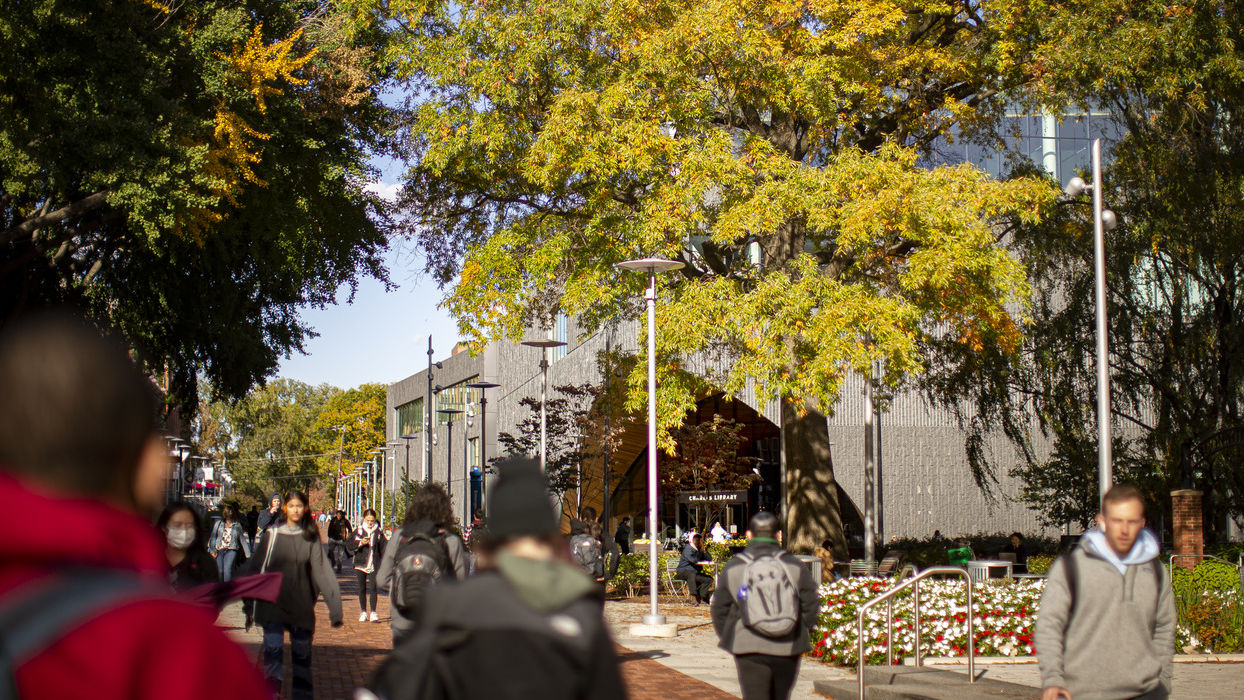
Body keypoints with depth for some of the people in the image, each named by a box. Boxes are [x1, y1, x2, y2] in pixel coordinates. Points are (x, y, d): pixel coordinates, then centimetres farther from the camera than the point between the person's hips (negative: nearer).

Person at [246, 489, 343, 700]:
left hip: (301, 607, 1)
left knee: (302, 654, 8)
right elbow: (257, 570, 6)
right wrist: (250, 607, 6)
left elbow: (323, 572, -3)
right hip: (273, 605, -1)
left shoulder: (311, 538, 4)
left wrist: (335, 608, -12)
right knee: (273, 649, -15)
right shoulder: (271, 535, 2)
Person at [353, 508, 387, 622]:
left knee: (372, 588, -9)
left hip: (374, 565, -1)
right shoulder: (358, 531, 5)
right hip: (361, 564, 1)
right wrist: (360, 543, -16)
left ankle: (373, 613, -8)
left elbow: (383, 548, 8)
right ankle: (363, 613, 15)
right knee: (362, 589, 6)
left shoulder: (378, 532, 5)